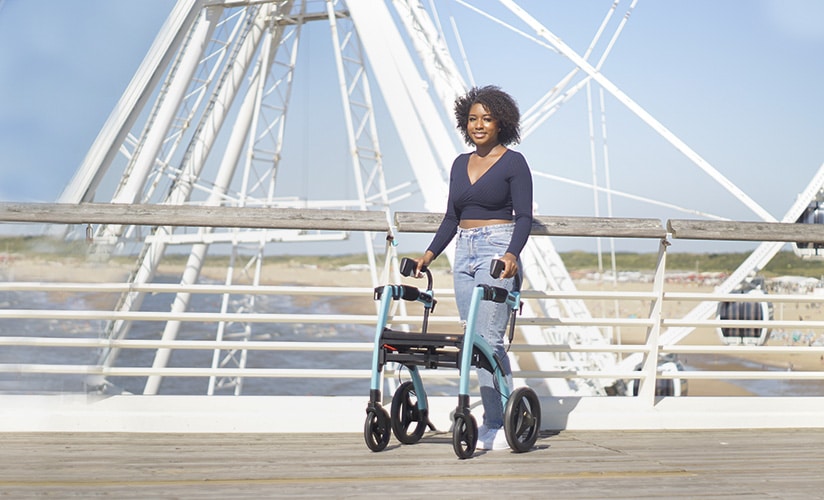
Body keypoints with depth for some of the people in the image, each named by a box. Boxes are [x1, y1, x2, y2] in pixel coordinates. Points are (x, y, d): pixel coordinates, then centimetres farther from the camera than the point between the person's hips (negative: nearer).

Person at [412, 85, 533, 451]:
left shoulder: (513, 162, -2)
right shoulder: (460, 164, 16)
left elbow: (524, 216, -8)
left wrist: (511, 254, -23)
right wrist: (430, 253, 8)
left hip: (498, 253, -7)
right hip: (464, 255, 7)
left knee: (489, 338, -13)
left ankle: (501, 426, -10)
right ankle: (492, 422, 8)